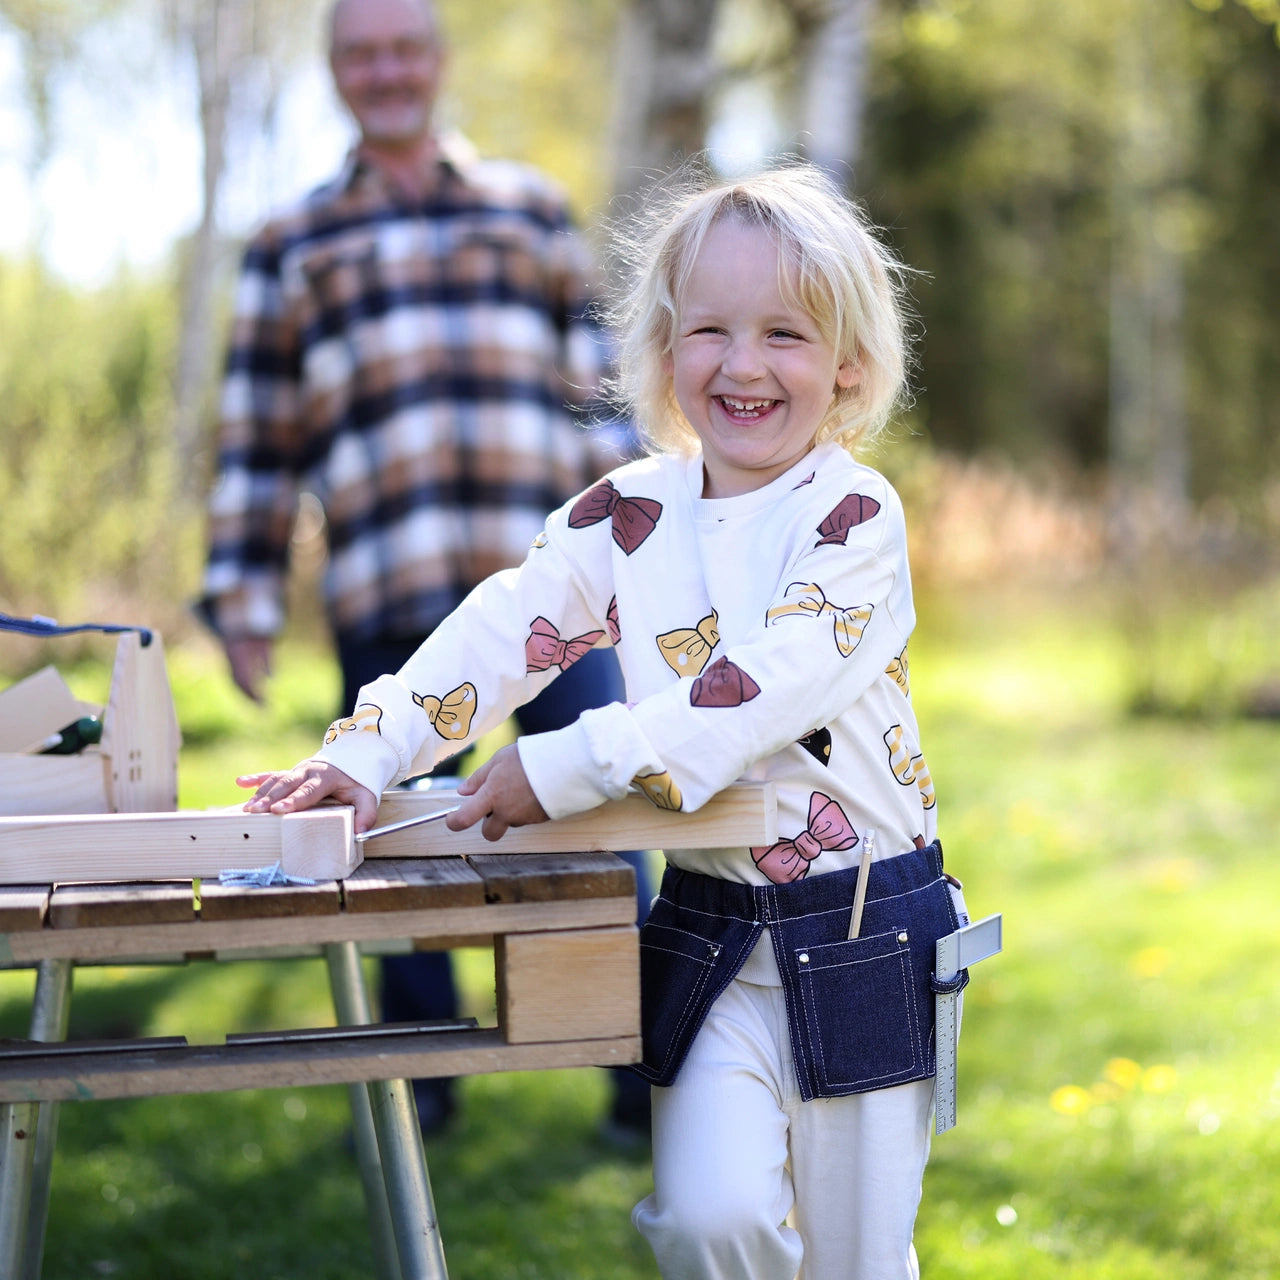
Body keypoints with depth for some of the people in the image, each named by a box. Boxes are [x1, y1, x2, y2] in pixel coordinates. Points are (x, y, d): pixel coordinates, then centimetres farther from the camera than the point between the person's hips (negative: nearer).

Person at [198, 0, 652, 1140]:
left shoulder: (531, 210, 17)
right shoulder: (290, 249, 15)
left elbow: (597, 383, 15)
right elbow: (257, 436, 14)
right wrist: (244, 598, 7)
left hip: (550, 577, 0)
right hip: (386, 595, 0)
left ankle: (645, 1074, 3)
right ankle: (421, 1077, 18)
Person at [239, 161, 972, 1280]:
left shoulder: (855, 516, -11)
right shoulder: (630, 516, 4)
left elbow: (760, 693, -23)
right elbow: (499, 634, 4)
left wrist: (561, 771, -25)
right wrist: (368, 752, -10)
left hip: (861, 935, -3)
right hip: (708, 927, 3)